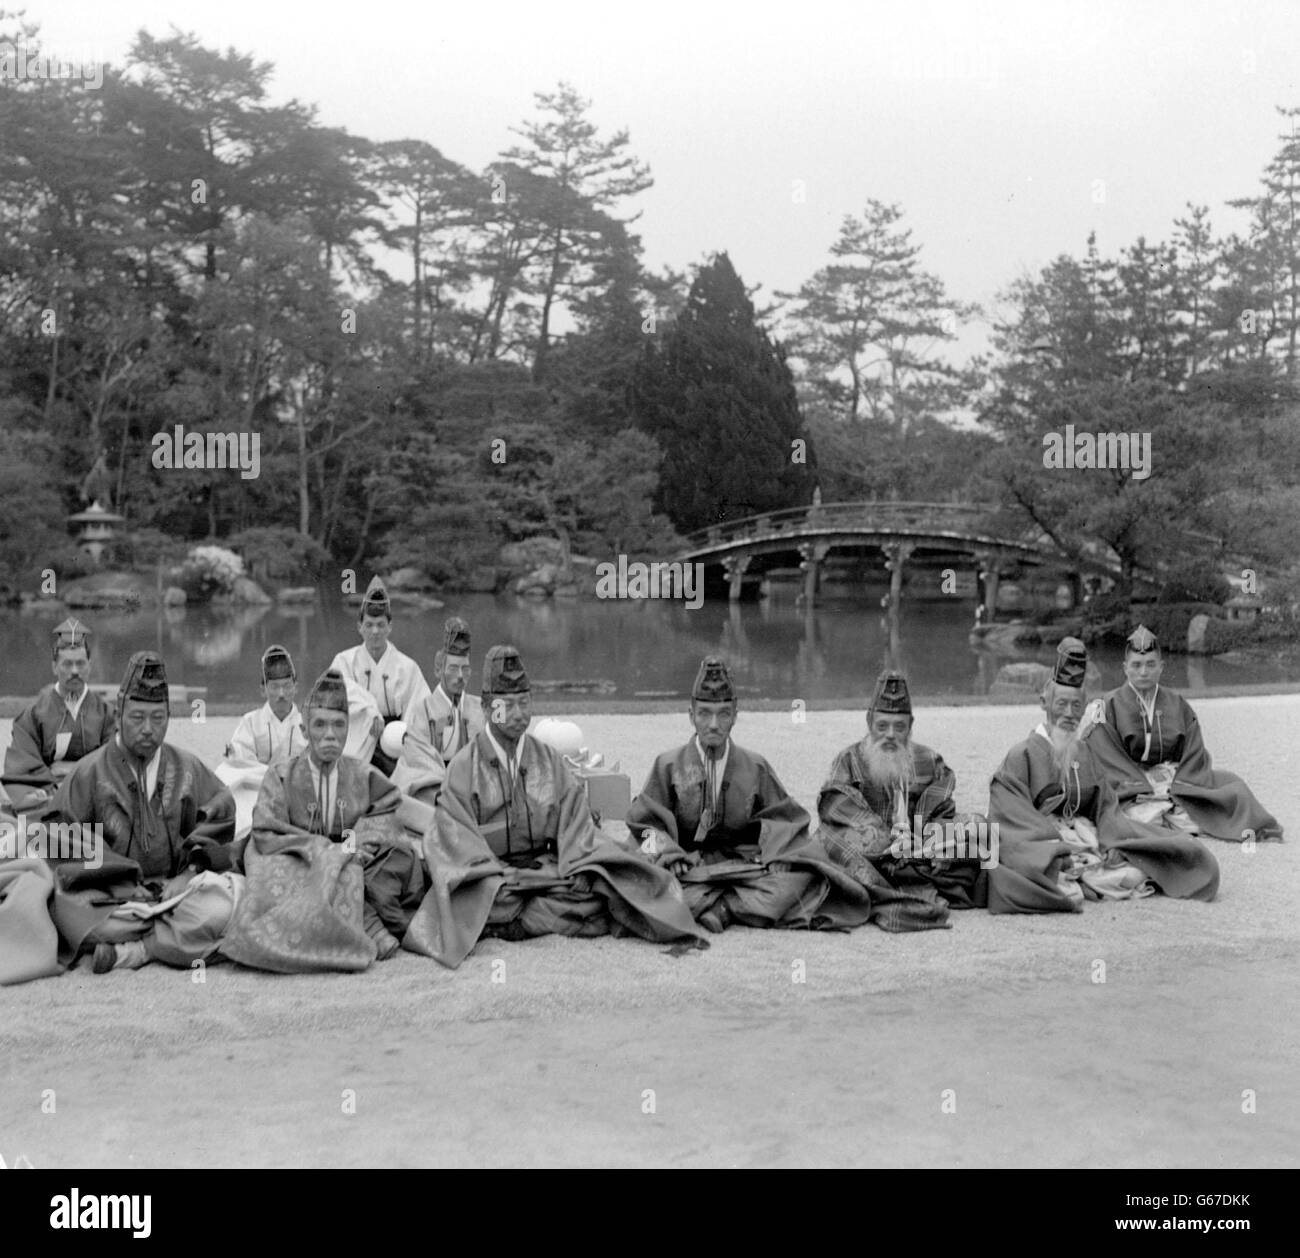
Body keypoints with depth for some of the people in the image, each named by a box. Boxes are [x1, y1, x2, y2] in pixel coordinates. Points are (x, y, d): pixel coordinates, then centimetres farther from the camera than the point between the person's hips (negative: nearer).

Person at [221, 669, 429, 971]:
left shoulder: (365, 778, 9)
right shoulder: (281, 776, 2)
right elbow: (266, 836, -7)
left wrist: (359, 850, -16)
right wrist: (325, 850, -16)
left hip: (355, 870, 3)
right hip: (298, 872, -2)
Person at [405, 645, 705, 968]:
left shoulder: (549, 759, 13)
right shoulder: (464, 765, 2)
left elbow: (574, 817, 5)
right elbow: (455, 832, -8)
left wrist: (578, 868, -13)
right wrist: (497, 874, -22)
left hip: (547, 866, 3)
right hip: (492, 873, -3)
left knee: (596, 888, -25)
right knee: (496, 897, -37)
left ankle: (509, 926, -24)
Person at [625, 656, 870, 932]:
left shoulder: (755, 768, 11)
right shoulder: (668, 765, 7)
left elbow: (783, 817, 12)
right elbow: (646, 822, 5)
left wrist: (773, 851, -10)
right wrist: (667, 853, -15)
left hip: (743, 864, 2)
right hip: (689, 866, -2)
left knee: (803, 873, -25)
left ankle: (723, 908, -33)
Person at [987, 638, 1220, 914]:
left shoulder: (1085, 755, 18)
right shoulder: (1022, 755, 0)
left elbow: (1106, 807, 11)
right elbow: (1016, 816, -10)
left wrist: (1111, 845, -9)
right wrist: (1058, 850, -21)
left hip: (1088, 843, 6)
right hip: (1040, 847, -5)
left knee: (1135, 874, -19)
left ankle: (1069, 887, -3)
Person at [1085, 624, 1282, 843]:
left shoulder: (1178, 706, 14)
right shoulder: (1108, 707, 3)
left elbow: (1194, 754, 7)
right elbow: (1109, 760, -5)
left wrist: (1175, 787, -10)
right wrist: (1143, 788, -16)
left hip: (1179, 781, 4)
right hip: (1132, 789, -3)